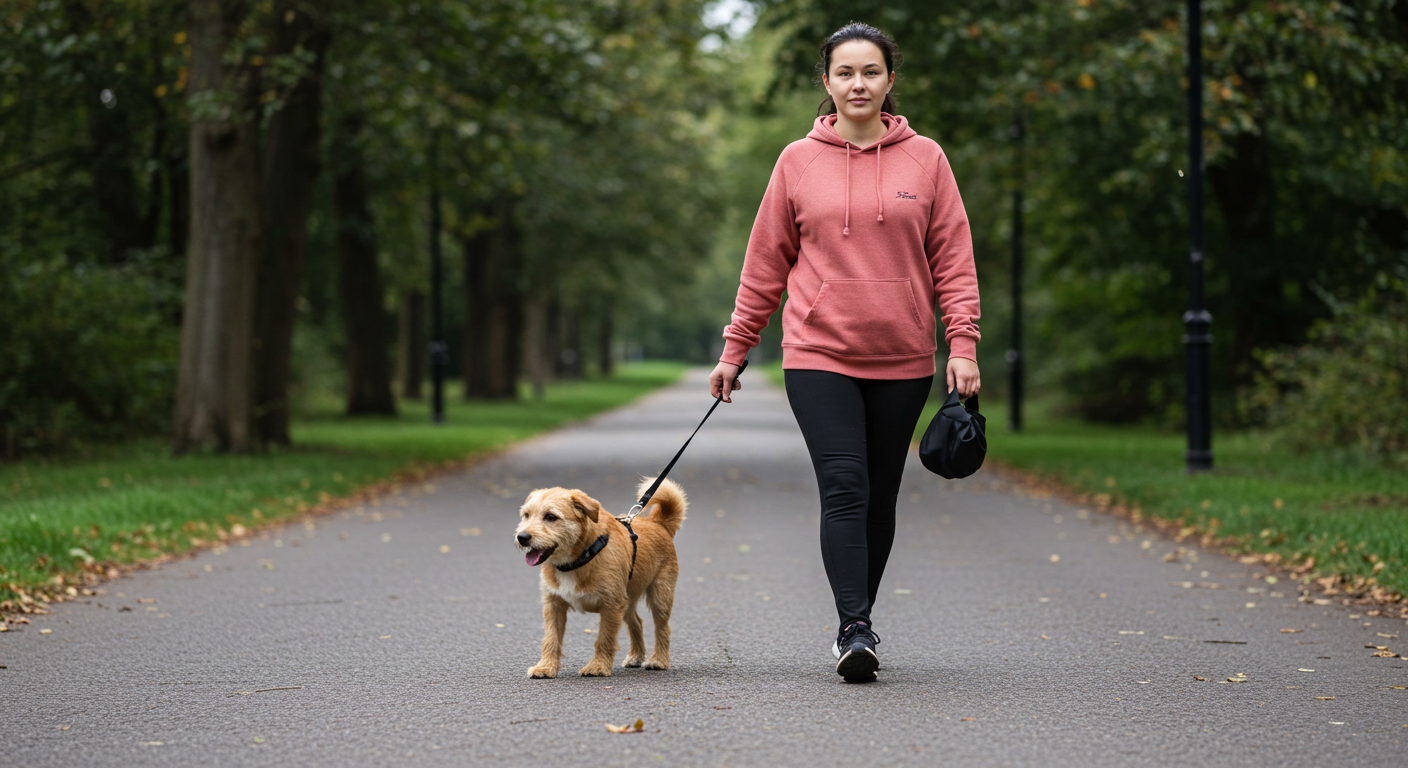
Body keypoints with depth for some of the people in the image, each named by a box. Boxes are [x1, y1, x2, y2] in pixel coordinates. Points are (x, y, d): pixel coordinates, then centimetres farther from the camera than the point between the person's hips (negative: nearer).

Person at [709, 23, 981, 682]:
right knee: (842, 488, -13)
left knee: (879, 497, 8)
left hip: (902, 359, 1)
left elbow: (952, 258, 4)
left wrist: (963, 343, -6)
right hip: (818, 355, -1)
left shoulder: (924, 158, 4)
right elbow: (767, 261, 9)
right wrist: (736, 347, 9)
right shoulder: (798, 161, 4)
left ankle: (860, 621, 23)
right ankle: (854, 629, -16)